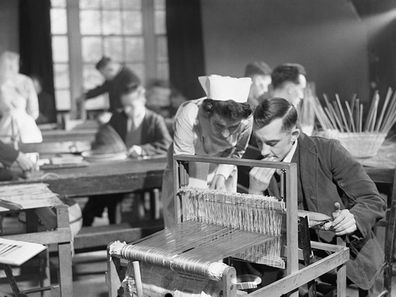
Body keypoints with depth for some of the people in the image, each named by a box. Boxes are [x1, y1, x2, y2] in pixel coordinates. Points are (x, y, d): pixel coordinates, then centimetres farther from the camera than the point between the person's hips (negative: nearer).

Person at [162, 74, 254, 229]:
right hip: (188, 176, -2)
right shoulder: (188, 116, -35)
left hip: (221, 173, 2)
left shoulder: (246, 120, -25)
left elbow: (236, 152, -3)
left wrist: (222, 174, -18)